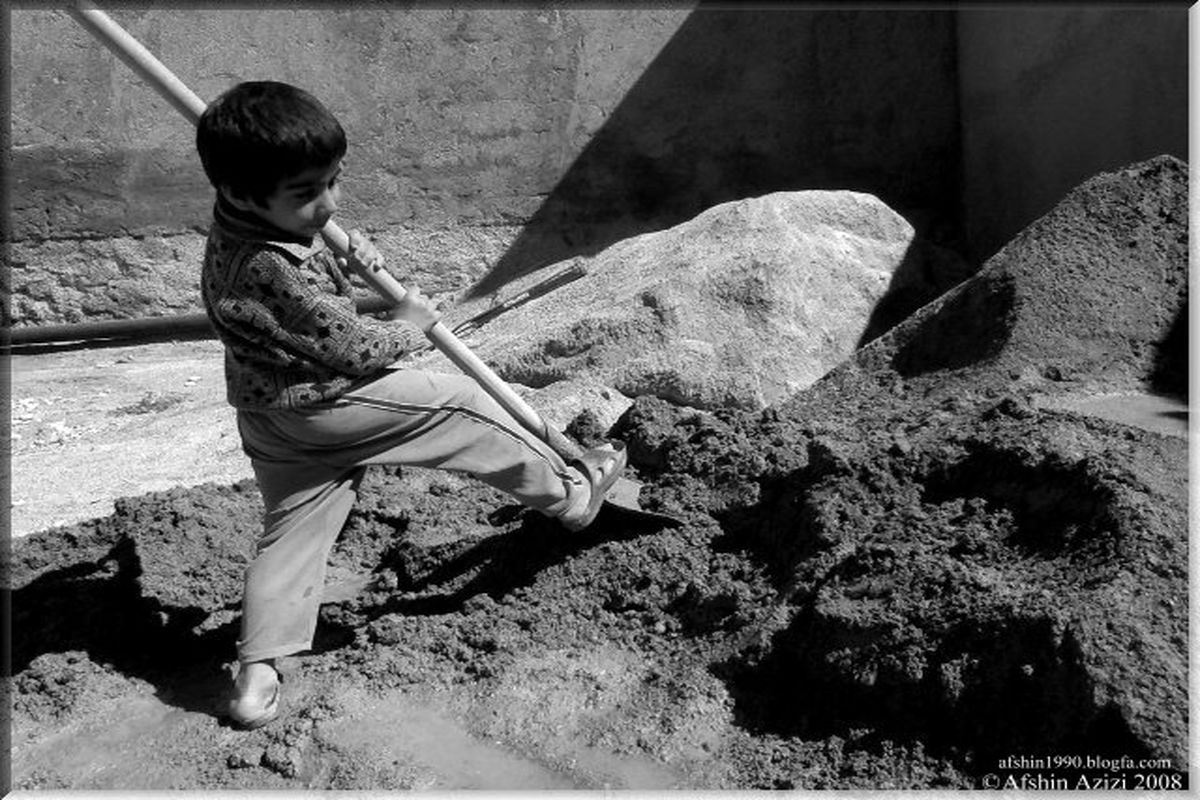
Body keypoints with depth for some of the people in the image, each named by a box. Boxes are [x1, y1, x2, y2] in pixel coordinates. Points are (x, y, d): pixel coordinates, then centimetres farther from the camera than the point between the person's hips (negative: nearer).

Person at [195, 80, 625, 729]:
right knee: (461, 405, 2)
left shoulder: (237, 233, 2)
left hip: (270, 420, 9)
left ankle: (256, 673, 14)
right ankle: (570, 493, 16)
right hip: (325, 407, -9)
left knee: (289, 536, 14)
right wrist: (408, 324, -6)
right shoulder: (271, 269, -29)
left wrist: (344, 267, 2)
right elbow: (351, 350, -23)